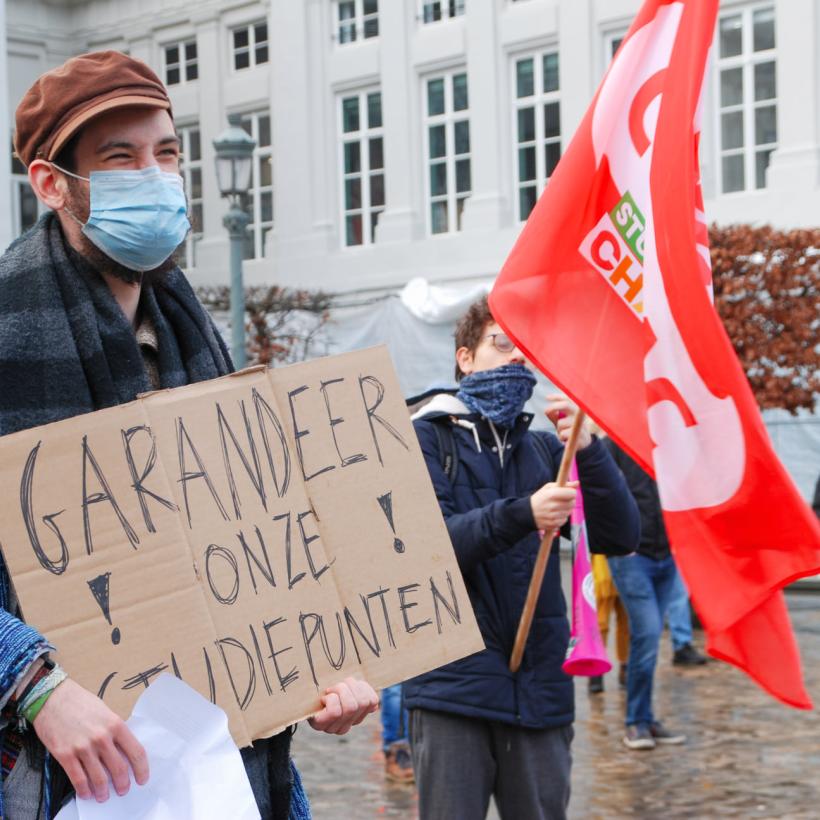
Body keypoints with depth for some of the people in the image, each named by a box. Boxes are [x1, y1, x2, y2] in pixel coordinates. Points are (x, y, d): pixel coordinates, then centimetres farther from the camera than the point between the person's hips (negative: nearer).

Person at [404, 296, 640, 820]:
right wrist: (522, 515, -27)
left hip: (540, 692, 4)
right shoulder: (427, 440, 3)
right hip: (454, 689, -3)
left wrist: (587, 450, -15)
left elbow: (622, 536, 1)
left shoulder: (543, 450, 13)